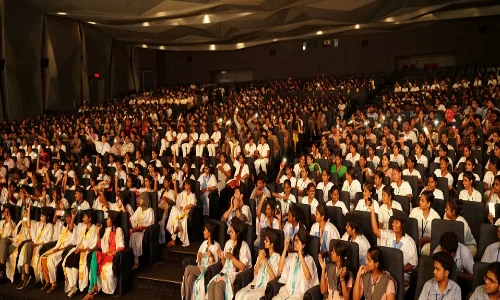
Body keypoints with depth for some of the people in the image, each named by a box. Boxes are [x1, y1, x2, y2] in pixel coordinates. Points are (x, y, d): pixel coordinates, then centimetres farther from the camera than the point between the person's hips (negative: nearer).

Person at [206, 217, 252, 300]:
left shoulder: (244, 246, -7)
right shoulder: (228, 243, 12)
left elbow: (242, 267, -11)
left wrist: (232, 257, -16)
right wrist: (222, 258, -2)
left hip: (235, 274, -6)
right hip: (224, 272, 6)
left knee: (218, 287, -29)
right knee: (211, 285, -21)